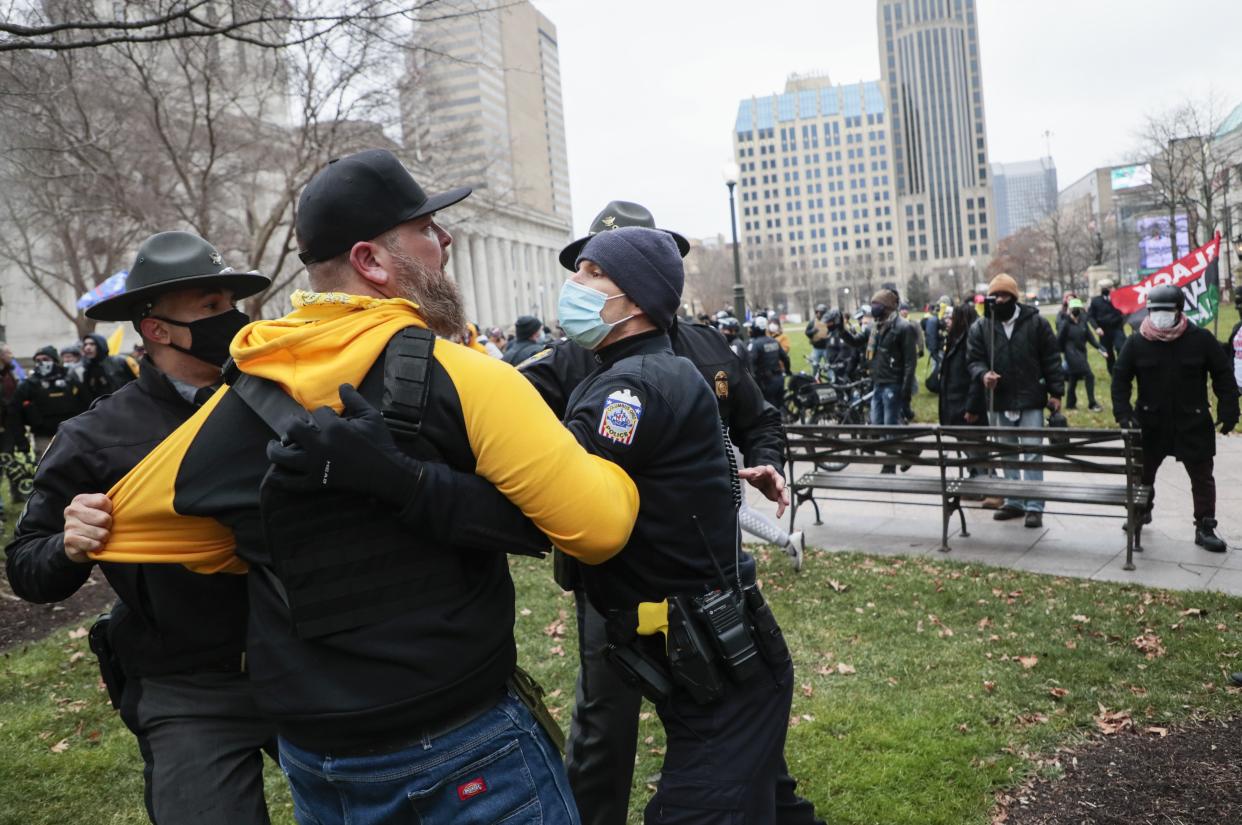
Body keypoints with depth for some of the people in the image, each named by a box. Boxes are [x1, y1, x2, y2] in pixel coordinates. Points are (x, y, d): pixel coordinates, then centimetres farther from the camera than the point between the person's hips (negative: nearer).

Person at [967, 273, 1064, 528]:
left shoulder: (1036, 323, -2)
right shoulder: (981, 327, 2)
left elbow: (1051, 360, 1)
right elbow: (974, 359, 2)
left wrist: (1055, 392, -3)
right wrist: (983, 374, -20)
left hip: (1030, 401, -3)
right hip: (998, 402, 3)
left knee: (1032, 453, -3)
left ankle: (1034, 506, 1)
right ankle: (1014, 502, 24)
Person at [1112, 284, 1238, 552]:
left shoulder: (1201, 339, -8)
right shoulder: (1136, 342, -6)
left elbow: (1223, 375, -1)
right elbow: (1120, 378, -2)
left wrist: (1228, 410, -6)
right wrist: (1123, 413, -12)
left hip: (1194, 424, -1)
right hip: (1151, 424, 1)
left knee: (1202, 477, 6)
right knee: (1143, 472, 15)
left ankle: (1205, 528, 16)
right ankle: (1141, 511, 38)